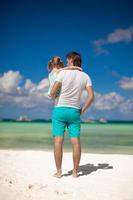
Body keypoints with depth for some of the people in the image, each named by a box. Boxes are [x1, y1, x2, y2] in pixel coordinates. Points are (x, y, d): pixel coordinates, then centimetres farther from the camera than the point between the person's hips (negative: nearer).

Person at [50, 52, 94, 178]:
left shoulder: (63, 73, -4)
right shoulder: (85, 76, 5)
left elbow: (52, 93, -10)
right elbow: (91, 97, -4)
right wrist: (82, 110, 6)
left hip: (60, 109, -3)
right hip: (74, 111, 3)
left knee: (58, 141, 0)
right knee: (76, 142, 4)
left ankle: (59, 171, 3)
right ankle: (75, 171, 9)